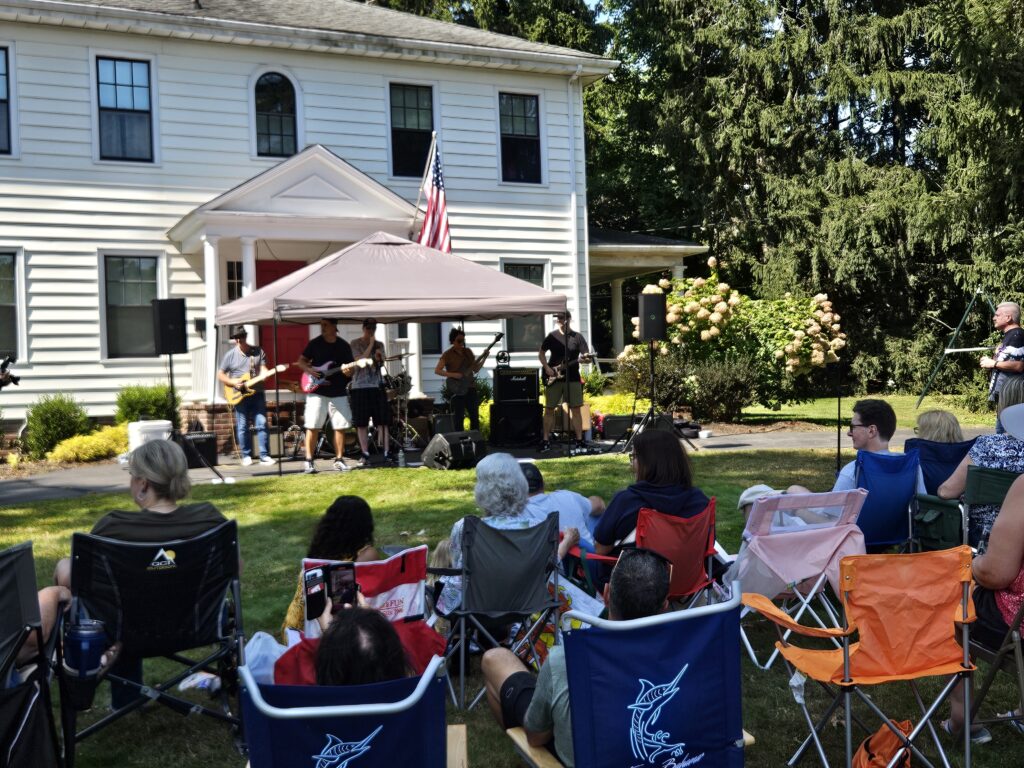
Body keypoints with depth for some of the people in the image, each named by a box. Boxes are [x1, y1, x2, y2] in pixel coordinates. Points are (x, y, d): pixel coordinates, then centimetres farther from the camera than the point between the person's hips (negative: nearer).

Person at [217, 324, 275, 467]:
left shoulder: (258, 351, 7)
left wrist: (266, 373, -23)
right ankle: (246, 456, 11)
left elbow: (263, 369, 0)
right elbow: (220, 375, 6)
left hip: (257, 394, 1)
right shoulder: (230, 355, 3)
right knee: (242, 427, 1)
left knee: (262, 424, -4)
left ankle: (264, 456, -1)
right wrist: (233, 382, -10)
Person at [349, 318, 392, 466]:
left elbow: (381, 364, 6)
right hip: (360, 387, -3)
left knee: (382, 421, -2)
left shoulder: (379, 345, 13)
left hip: (377, 386, 3)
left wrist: (379, 358, -16)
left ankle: (385, 453, -2)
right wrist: (371, 345, -10)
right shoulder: (355, 344, 2)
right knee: (362, 422, -1)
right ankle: (365, 454, 5)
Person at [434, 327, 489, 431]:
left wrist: (484, 358, -2)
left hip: (470, 387, 5)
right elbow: (437, 370, -8)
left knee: (475, 416, 6)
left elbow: (476, 369, 11)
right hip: (457, 389, -5)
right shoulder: (448, 354, -4)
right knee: (459, 418, -3)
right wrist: (452, 375, -18)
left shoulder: (468, 352, 11)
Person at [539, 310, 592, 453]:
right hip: (553, 378, 0)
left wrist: (586, 358, -25)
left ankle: (579, 440, 6)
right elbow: (541, 353, 10)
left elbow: (586, 356, -2)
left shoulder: (577, 337, 2)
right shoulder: (552, 336, 3)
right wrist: (547, 368, -3)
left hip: (572, 378, 0)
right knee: (549, 409, 2)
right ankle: (546, 440, 9)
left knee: (576, 409, -1)